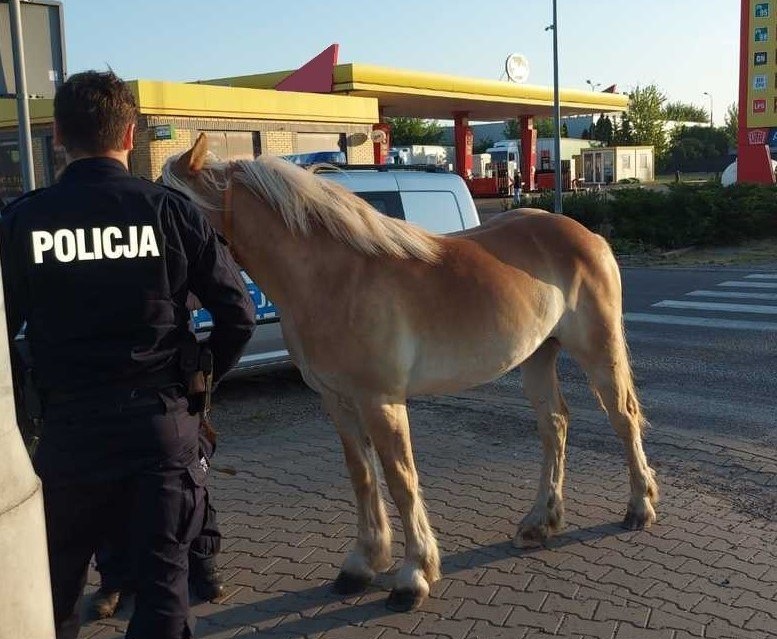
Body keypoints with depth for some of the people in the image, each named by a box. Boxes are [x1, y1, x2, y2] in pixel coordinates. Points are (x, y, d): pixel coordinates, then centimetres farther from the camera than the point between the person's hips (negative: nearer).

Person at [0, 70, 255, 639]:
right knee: (164, 572, 11)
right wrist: (201, 380, 10)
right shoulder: (172, 211, -6)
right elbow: (238, 314, -6)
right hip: (163, 421, -1)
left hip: (70, 426, 1)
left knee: (59, 580, 21)